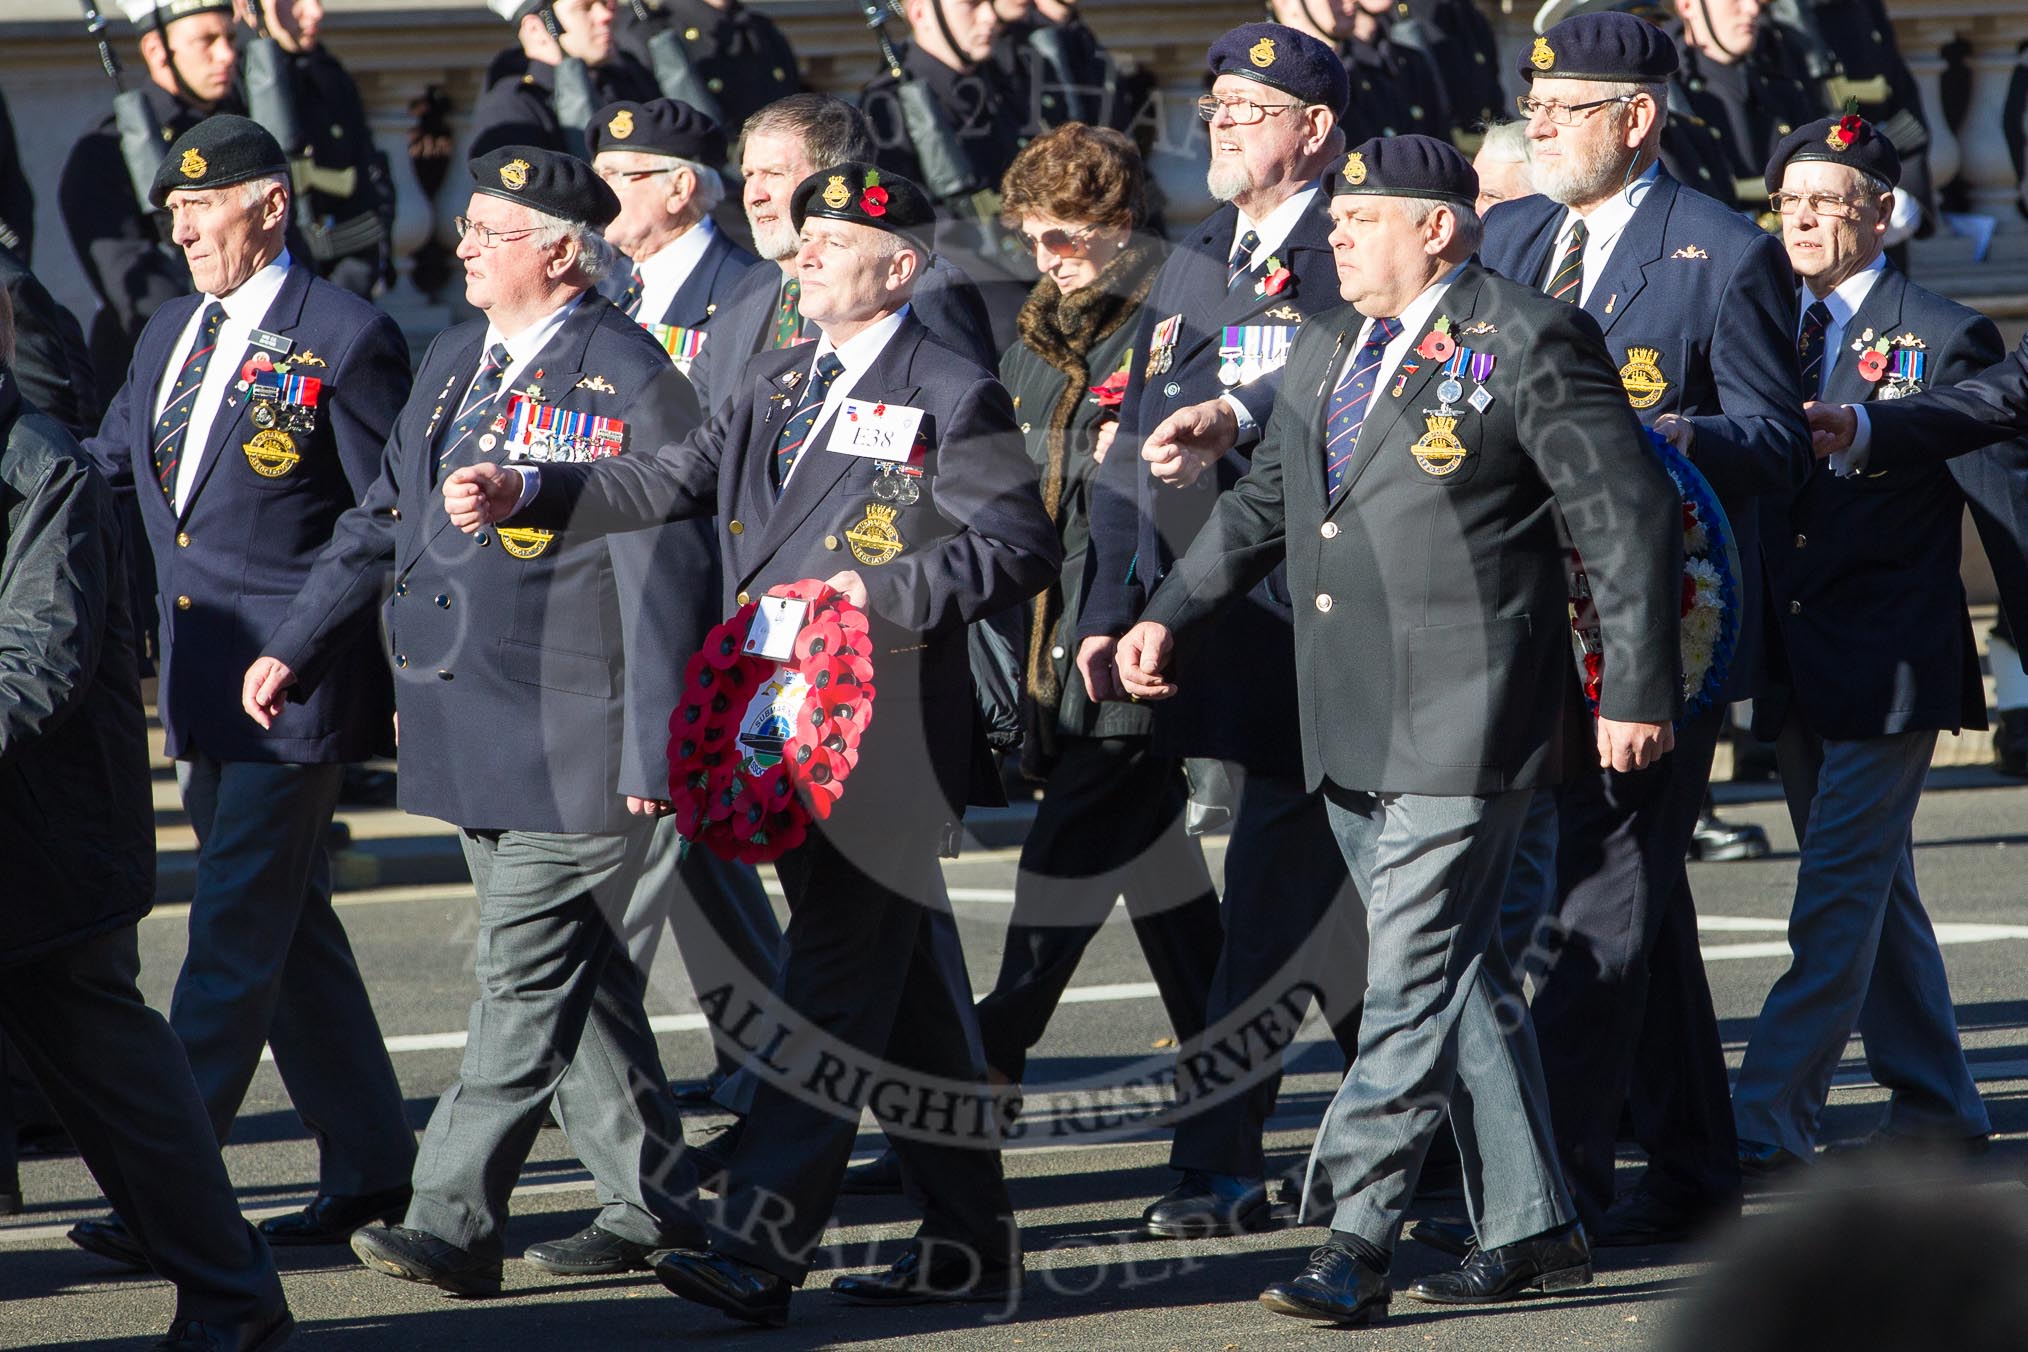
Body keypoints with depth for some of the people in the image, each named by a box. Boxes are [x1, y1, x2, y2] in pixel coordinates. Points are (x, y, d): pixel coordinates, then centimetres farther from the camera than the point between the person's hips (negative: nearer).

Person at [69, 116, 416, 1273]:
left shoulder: (346, 339, -8)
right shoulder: (170, 337, 15)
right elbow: (104, 477, 21)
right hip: (203, 682, 8)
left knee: (235, 931, -10)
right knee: (289, 928, 13)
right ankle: (371, 1168, 22)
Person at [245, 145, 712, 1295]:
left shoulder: (626, 379, -11)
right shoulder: (456, 362, 14)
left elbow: (659, 571, -13)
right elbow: (385, 521, 22)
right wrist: (296, 645, 15)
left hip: (574, 744, -8)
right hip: (473, 729, 8)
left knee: (528, 979, -8)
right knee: (575, 978, 14)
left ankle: (456, 1222, -11)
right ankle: (654, 1200, 22)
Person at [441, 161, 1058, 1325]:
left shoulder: (953, 400, -6)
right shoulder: (780, 385, 17)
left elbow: (1024, 548, -10)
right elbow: (677, 482, 11)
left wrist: (888, 593, -19)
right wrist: (531, 494, 0)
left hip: (890, 737, -8)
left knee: (835, 981, -11)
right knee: (907, 988, 13)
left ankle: (764, 1248, -16)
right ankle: (972, 1240, 20)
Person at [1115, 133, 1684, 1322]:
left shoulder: (1528, 344, -9)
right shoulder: (1328, 351, 15)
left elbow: (1634, 519, -9)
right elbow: (1264, 503, 24)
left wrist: (1639, 693, -11)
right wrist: (1171, 616, 11)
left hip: (1462, 728, -8)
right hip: (1352, 731, 8)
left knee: (1415, 981, -11)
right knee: (1460, 977, 13)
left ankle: (1355, 1243, -13)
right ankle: (1531, 1229, 19)